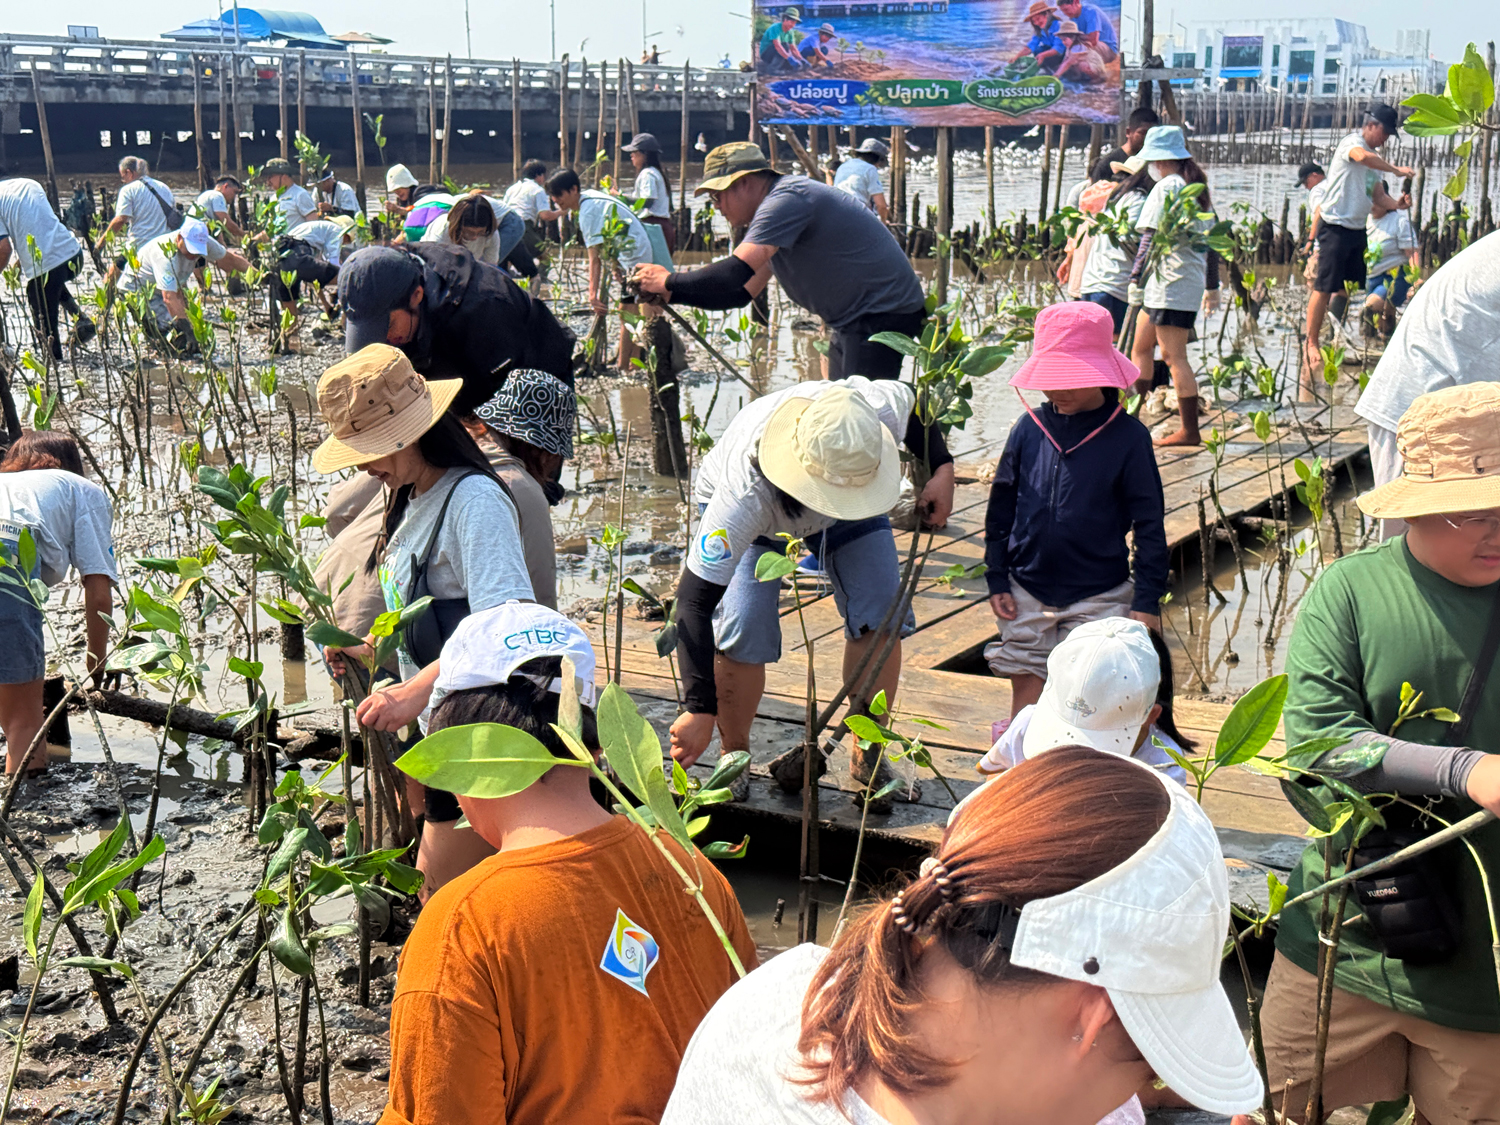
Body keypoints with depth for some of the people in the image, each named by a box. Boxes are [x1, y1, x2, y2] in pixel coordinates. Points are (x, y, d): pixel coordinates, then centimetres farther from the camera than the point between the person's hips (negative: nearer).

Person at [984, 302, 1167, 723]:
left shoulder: (1128, 437, -8)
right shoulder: (1030, 429, -1)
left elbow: (1149, 522, -4)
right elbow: (1001, 509, 7)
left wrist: (1147, 599, -6)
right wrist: (997, 579, 5)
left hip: (1098, 598, -2)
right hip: (1027, 593, 3)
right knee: (1026, 689, 12)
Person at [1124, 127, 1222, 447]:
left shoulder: (1166, 188, -10)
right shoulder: (1198, 188, 16)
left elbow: (1151, 238, -15)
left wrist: (1135, 277, -12)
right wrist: (1212, 286, 23)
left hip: (1169, 282, -9)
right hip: (1192, 281, 9)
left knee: (1174, 355, -7)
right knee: (1141, 347, 16)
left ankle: (1189, 431, -6)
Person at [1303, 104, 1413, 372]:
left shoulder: (1374, 158, 18)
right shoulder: (1351, 143, -7)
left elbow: (1377, 194, 17)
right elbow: (1362, 157, -32)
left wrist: (1396, 204, -2)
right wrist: (1396, 169, -25)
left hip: (1357, 229, 9)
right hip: (1335, 227, -9)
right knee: (1324, 288, -8)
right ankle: (1311, 343, -5)